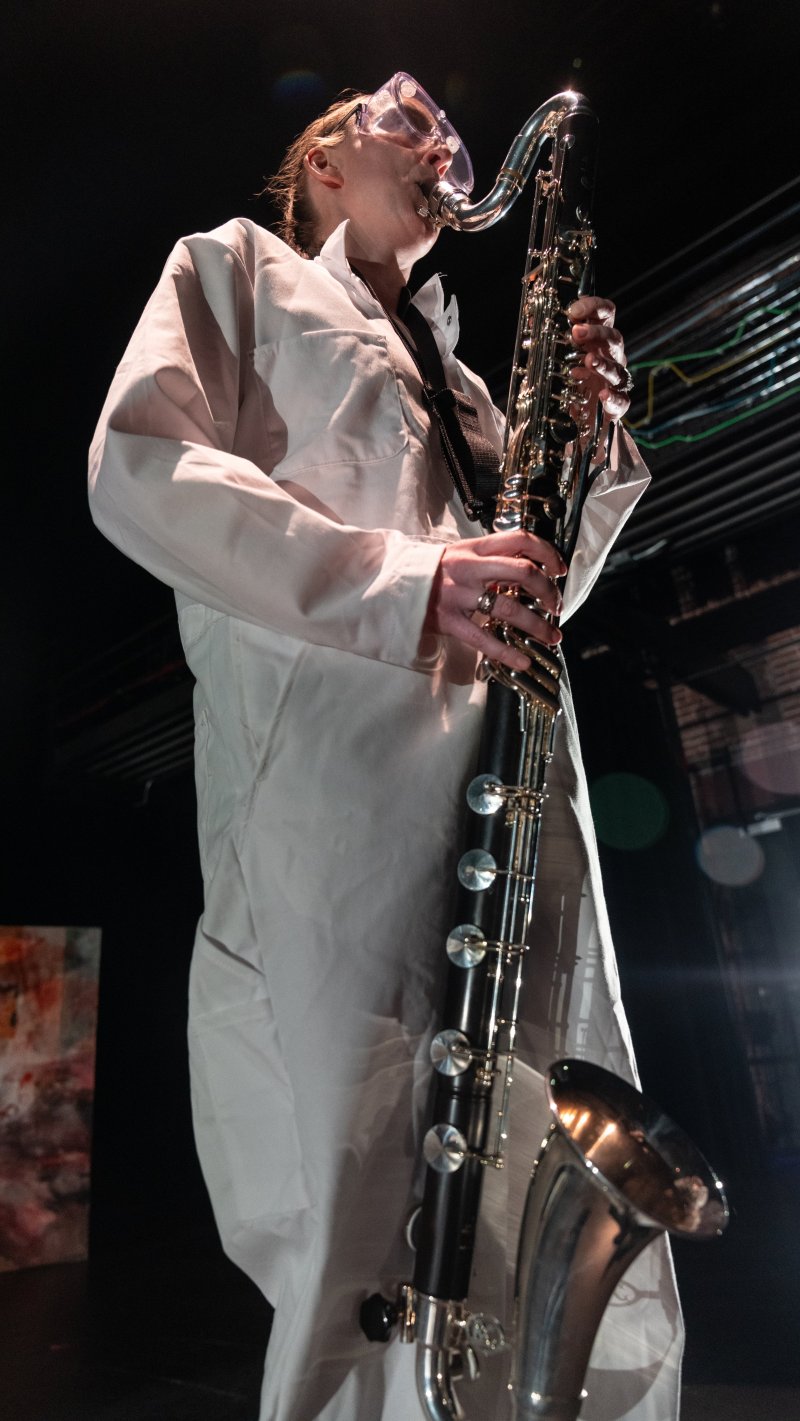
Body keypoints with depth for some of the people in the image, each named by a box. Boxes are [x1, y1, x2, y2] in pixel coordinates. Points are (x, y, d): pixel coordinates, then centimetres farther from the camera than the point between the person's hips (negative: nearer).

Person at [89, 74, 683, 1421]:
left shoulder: (452, 367, 34)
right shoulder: (237, 265, 19)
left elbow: (546, 582, 30)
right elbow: (138, 466, -1)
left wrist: (595, 433, 11)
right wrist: (400, 587, -15)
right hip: (335, 792, -6)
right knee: (382, 1277, -6)